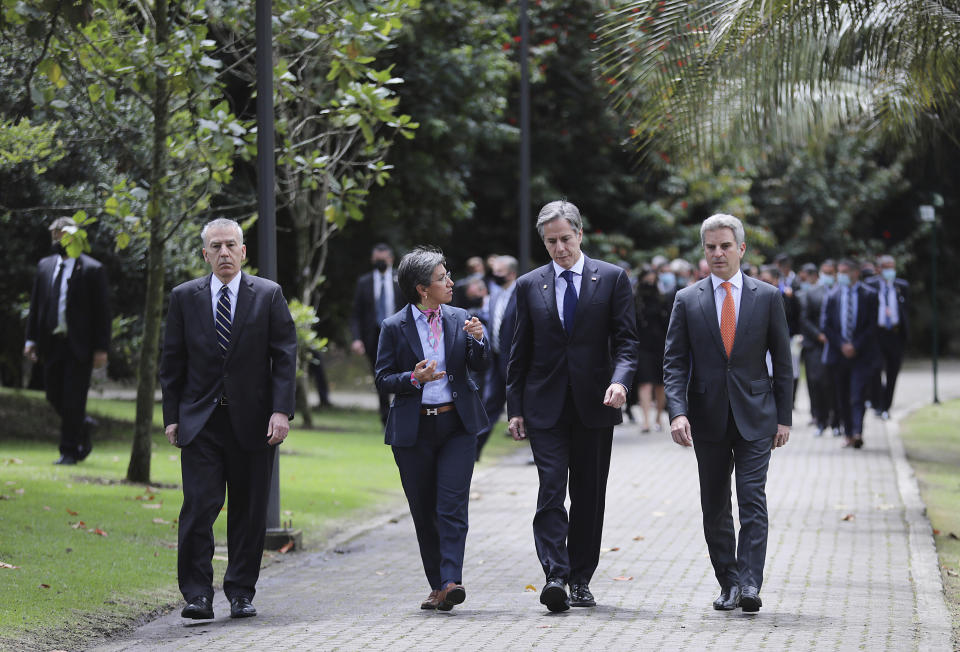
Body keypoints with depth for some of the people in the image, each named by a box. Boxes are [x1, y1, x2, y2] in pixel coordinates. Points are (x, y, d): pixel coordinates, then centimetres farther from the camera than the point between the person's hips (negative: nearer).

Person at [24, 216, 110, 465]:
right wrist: (31, 339, 4)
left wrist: (101, 348, -10)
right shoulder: (45, 266, 10)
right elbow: (35, 305, 13)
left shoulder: (92, 269, -4)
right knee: (55, 396, 8)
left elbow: (102, 311, -5)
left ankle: (69, 452, 2)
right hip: (52, 342, 5)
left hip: (79, 345, -5)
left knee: (73, 400, -5)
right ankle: (83, 427, 32)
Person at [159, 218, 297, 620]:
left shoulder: (268, 295, 4)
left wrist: (281, 411, -10)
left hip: (252, 421, 0)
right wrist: (172, 417, 2)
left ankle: (241, 593, 14)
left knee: (249, 511, 4)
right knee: (199, 506, -10)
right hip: (200, 422, 0)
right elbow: (172, 362, 9)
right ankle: (197, 594, -7)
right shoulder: (185, 297, 7)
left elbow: (284, 357, 0)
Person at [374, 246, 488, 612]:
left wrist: (478, 341, -13)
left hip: (457, 425, 1)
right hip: (414, 429, -1)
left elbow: (480, 368, 7)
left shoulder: (460, 319, 8)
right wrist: (413, 378, -17)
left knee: (452, 507, -12)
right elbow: (382, 380, 1)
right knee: (424, 512, 5)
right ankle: (437, 585, 16)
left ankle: (451, 582, -20)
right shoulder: (394, 327, 0)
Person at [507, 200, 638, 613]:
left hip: (594, 404, 0)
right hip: (545, 405, 0)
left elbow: (626, 339, 0)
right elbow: (520, 351, 11)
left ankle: (581, 580, 14)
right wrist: (515, 408, 6)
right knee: (551, 488, -12)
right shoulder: (529, 286, 8)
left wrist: (620, 379, -19)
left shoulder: (612, 278, 3)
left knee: (589, 495, 5)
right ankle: (555, 577, -19)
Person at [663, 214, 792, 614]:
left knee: (753, 501, -11)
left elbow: (782, 360, 6)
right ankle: (728, 584, 16)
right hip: (707, 418, 2)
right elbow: (674, 362, 1)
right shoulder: (687, 300, 4)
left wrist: (784, 417, 1)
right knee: (715, 508, 6)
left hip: (755, 416, -1)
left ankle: (750, 584, -15)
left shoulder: (767, 297, 3)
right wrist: (677, 412, -13)